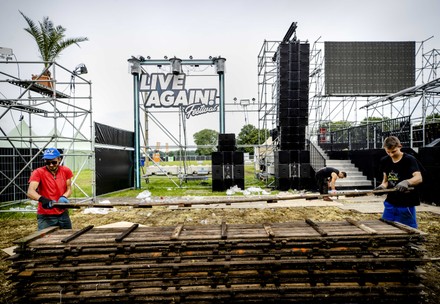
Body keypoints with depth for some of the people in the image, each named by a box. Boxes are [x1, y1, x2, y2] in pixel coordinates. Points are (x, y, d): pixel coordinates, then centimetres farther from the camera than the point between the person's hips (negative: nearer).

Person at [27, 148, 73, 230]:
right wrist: (42, 199, -43)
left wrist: (64, 197, -17)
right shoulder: (38, 172, -12)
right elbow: (30, 192, -23)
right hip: (45, 216, -3)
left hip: (63, 214, 4)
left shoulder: (66, 171, -2)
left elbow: (69, 189, 4)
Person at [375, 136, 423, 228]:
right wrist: (382, 186, -7)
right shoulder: (385, 161, 6)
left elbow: (419, 178, -24)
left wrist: (406, 182, -44)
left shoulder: (409, 159, -10)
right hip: (390, 203, 5)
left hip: (406, 205, -5)